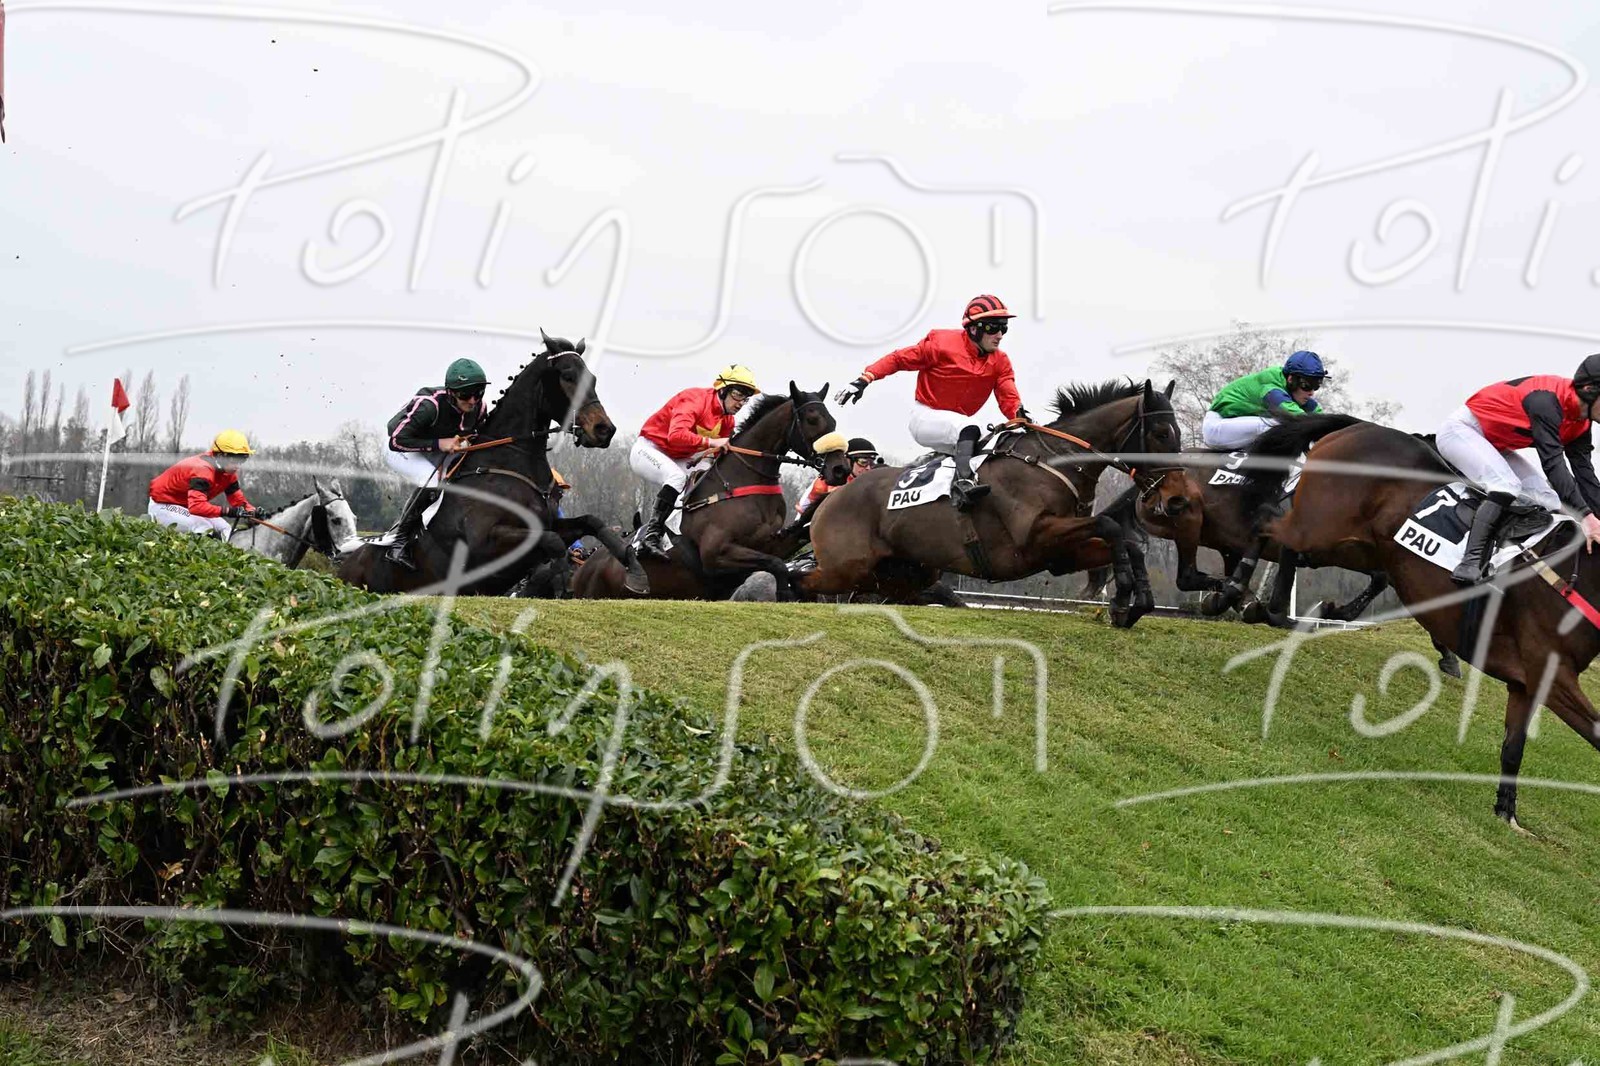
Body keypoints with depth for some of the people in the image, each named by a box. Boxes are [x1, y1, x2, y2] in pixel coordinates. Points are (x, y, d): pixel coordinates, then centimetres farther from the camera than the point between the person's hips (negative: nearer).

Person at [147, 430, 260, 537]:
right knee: (203, 528, -32)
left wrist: (253, 511, -27)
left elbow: (238, 499, -4)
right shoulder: (203, 470, -34)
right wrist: (227, 511, -54)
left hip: (186, 505, 10)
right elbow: (196, 506, -47)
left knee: (225, 530, 0)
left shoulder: (228, 472, -5)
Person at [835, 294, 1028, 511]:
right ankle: (963, 484, -53)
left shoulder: (1000, 362, 3)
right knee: (969, 429, -35)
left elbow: (1008, 398, -7)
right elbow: (899, 359, -7)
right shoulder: (942, 343, -12)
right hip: (926, 418, -7)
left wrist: (1019, 414, -31)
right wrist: (864, 379, -16)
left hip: (958, 422, 7)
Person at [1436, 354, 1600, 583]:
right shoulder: (1547, 399, -31)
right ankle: (1469, 565, -38)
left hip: (1495, 447, 10)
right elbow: (1552, 462, -38)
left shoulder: (1580, 424, -1)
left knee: (1549, 498, 0)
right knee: (1507, 485, -32)